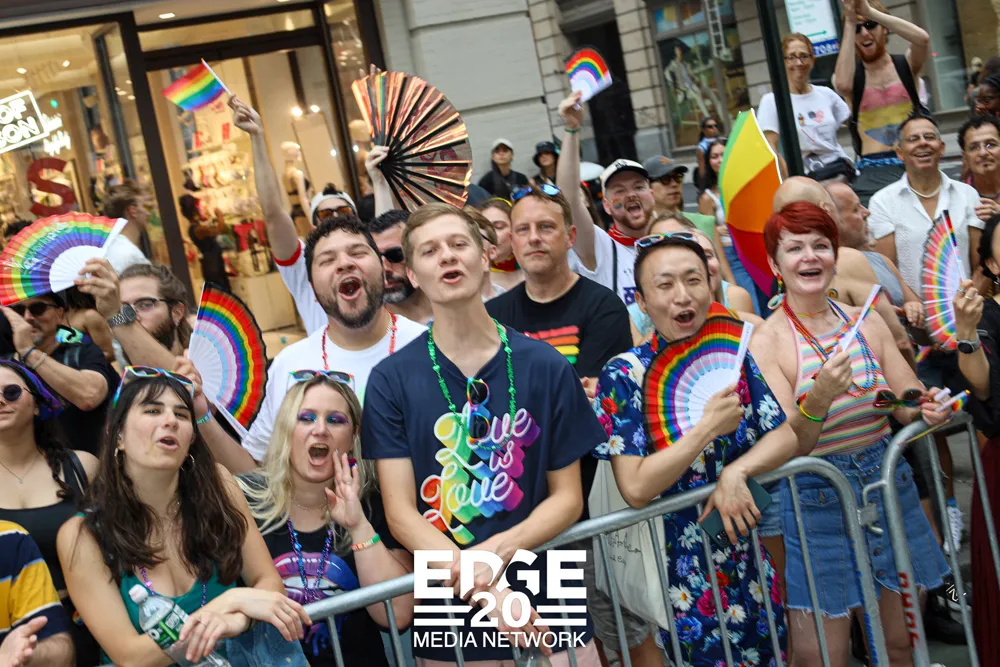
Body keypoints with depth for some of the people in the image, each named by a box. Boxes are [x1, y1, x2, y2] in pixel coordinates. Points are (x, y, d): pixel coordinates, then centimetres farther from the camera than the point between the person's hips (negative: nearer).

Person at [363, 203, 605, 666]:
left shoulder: (547, 367, -3)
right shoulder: (391, 380, -5)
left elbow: (567, 497, 1)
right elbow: (400, 514, -9)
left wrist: (502, 548, -18)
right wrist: (485, 591, -21)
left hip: (548, 608, 1)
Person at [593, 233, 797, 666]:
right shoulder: (624, 375, -14)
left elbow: (786, 437, 1)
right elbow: (636, 489, -21)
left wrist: (736, 472, -18)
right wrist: (709, 427, -23)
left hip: (746, 557, 5)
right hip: (679, 567, -5)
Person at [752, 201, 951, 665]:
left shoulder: (867, 323, 3)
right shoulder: (767, 341, -11)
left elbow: (910, 406, 9)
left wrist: (928, 408, -14)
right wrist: (818, 399, -33)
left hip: (889, 486, 5)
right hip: (816, 502, -4)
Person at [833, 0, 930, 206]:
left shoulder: (906, 65, 10)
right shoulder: (850, 74, 7)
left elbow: (923, 39, -12)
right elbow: (842, 84, -18)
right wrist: (850, 23, -13)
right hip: (873, 172, -1)